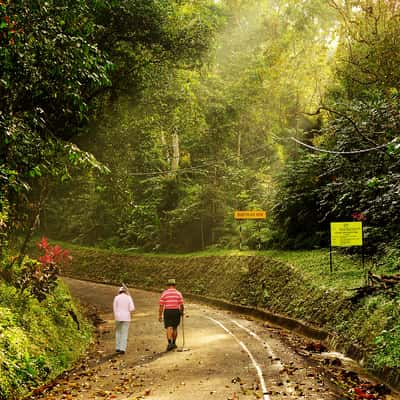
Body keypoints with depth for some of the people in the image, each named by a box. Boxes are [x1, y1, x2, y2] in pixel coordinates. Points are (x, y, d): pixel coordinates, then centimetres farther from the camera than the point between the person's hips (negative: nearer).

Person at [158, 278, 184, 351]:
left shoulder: (164, 293, -1)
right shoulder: (178, 293, 0)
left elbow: (161, 305, -4)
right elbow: (181, 305, -2)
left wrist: (160, 315, 0)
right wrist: (182, 312, 16)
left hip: (167, 312, -1)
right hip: (176, 312, 1)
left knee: (169, 328, -6)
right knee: (175, 328, 17)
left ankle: (170, 343, -22)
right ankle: (174, 343, 25)